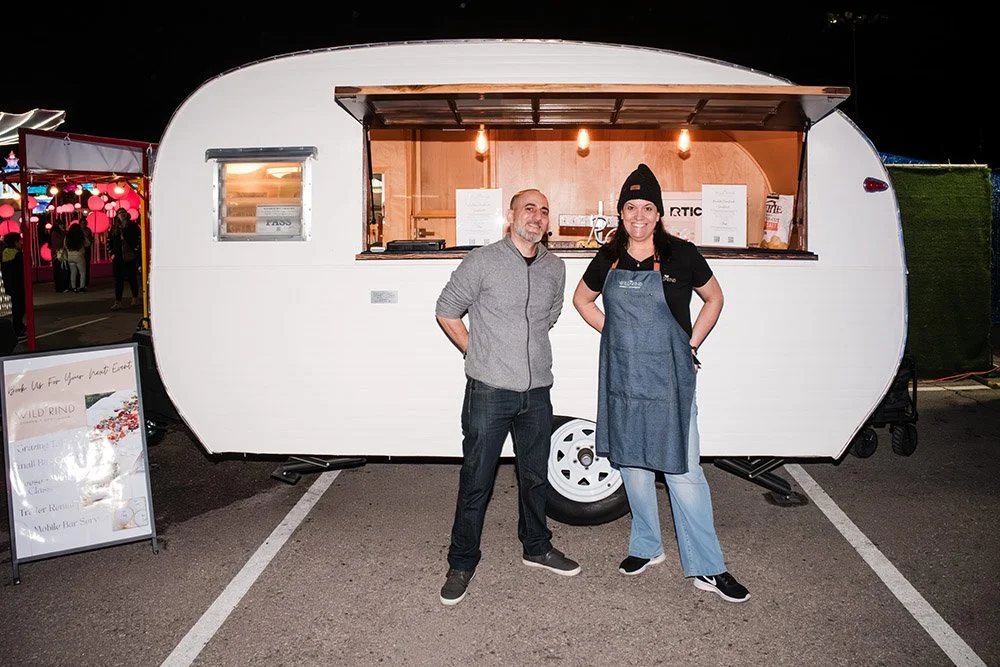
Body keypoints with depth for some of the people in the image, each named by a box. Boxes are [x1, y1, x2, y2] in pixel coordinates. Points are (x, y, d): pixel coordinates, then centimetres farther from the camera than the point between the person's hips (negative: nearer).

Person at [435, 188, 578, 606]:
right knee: (475, 481, 2)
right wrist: (478, 353, 2)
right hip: (488, 391, -4)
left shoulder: (555, 268, 7)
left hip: (537, 391, 5)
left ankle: (536, 548, 37)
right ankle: (462, 563, 17)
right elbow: (446, 312, 1)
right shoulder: (482, 262, -7)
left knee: (535, 476, 18)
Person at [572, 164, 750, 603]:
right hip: (622, 377, 4)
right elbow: (581, 299, 20)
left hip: (670, 378, -3)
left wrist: (692, 345, 1)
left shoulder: (681, 255, -4)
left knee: (682, 470, -3)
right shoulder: (608, 259, 4)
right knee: (632, 464, 13)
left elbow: (714, 298, 9)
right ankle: (646, 547, 31)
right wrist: (614, 333, 8)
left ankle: (706, 568, 7)